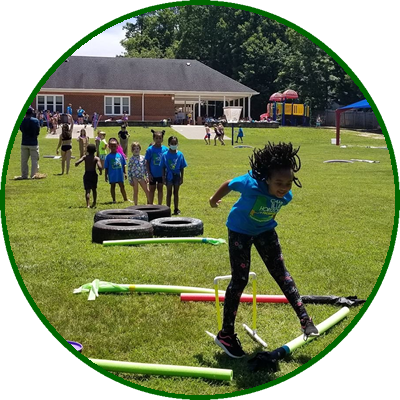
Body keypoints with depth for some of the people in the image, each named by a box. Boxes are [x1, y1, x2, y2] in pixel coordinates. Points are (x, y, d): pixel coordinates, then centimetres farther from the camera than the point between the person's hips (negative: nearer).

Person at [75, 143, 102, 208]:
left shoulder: (85, 157, -2)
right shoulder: (96, 158, -6)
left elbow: (76, 163, -13)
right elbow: (100, 167, -21)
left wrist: (76, 164, 11)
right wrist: (100, 171, -1)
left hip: (87, 174, 0)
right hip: (93, 174, 0)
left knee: (87, 190, -2)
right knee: (94, 189, 20)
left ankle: (88, 204, -18)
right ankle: (94, 203, 33)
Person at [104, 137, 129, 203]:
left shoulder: (120, 155, 2)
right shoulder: (108, 156, -4)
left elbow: (123, 165, 10)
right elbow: (106, 167, -1)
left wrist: (125, 173, 9)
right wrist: (106, 176, -2)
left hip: (120, 174, 2)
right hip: (112, 175, -2)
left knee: (122, 186, 8)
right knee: (112, 186, 8)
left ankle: (125, 199, 17)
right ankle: (114, 200, 17)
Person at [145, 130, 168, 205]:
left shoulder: (165, 149, -4)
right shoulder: (150, 149, -9)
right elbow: (147, 162, -4)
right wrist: (149, 173, -8)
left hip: (161, 173, 1)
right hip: (153, 174, -1)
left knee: (160, 189, 11)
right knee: (152, 189, 10)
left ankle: (160, 205, 20)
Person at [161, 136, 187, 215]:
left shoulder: (180, 154, -2)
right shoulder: (165, 155, -5)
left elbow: (182, 167, 2)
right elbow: (163, 167, 0)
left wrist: (182, 178, 1)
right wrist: (163, 177, -4)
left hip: (177, 175, 1)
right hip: (169, 175, -1)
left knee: (176, 192, 9)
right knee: (169, 193, 4)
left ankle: (176, 209, 17)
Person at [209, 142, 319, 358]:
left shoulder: (286, 196, -21)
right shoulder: (251, 184, -37)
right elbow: (229, 184, -16)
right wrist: (214, 199, 3)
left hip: (265, 230, 4)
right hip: (240, 230, -4)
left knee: (280, 271, 6)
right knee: (239, 280, -5)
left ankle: (304, 319, 14)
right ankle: (226, 334, 7)